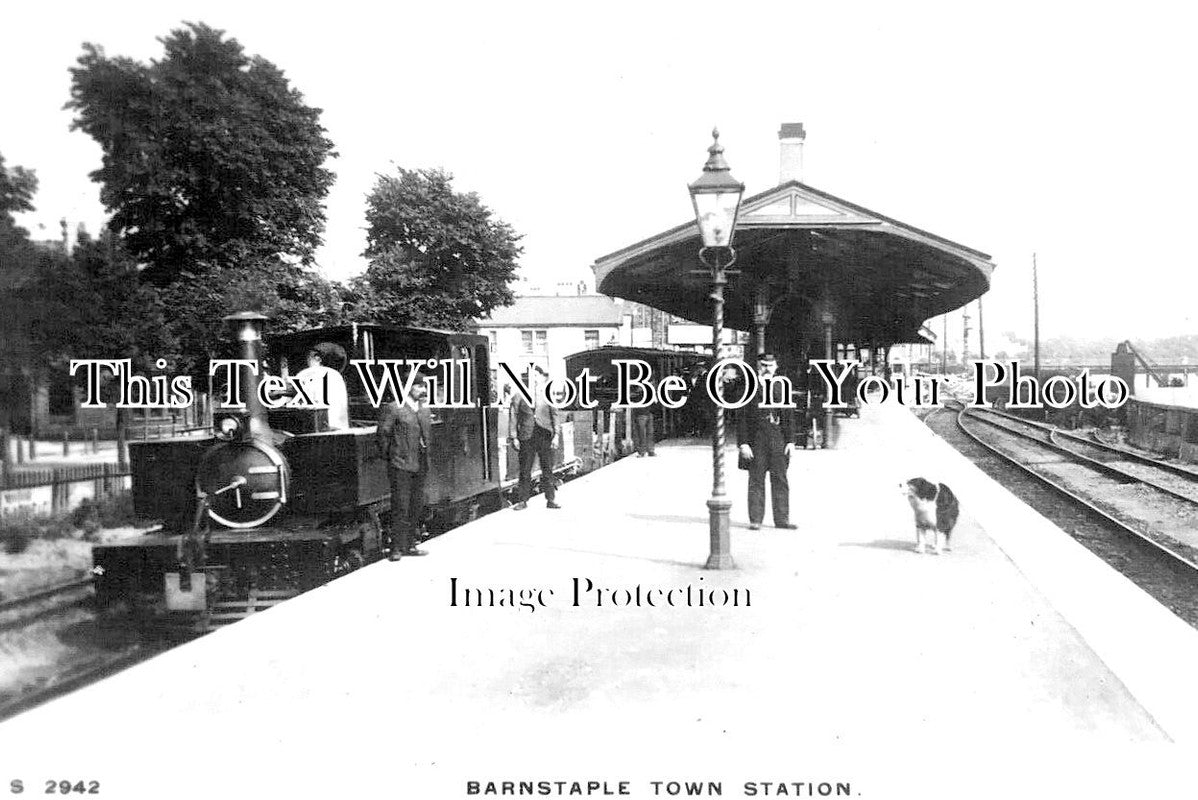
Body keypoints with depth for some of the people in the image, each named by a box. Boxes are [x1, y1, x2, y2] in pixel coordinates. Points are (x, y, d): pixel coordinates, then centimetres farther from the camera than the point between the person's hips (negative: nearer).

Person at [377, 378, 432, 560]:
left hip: (420, 466, 7)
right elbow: (383, 433, -6)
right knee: (401, 507, -7)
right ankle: (397, 548, -3)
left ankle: (410, 545, 18)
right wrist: (388, 457, -2)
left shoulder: (425, 410, 13)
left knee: (416, 508, 9)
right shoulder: (394, 408, -8)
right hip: (401, 466, -7)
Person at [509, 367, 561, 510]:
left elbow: (554, 415, 10)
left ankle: (550, 500, 8)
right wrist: (513, 437, 2)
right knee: (525, 471, 1)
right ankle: (523, 501, 9)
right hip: (526, 437, -1)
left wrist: (556, 434, 1)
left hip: (544, 435, 1)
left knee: (547, 470, 1)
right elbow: (513, 416, 7)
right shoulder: (519, 396, 6)